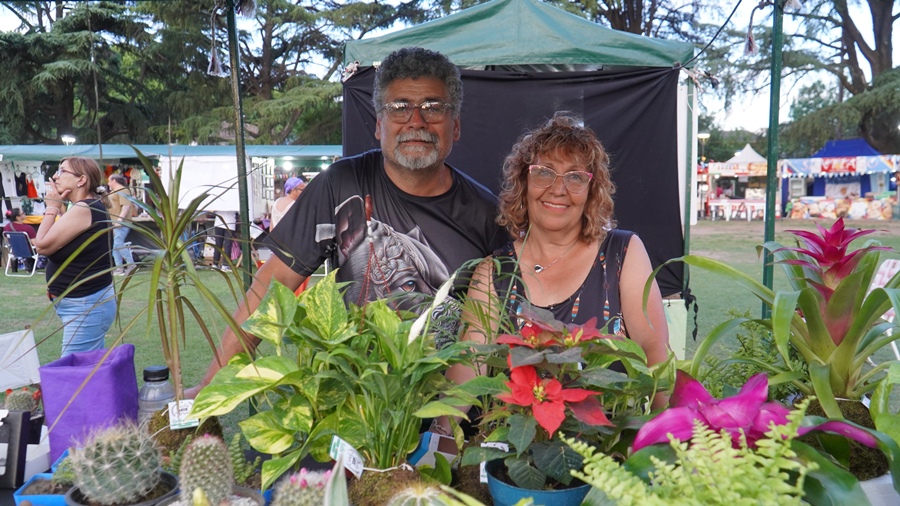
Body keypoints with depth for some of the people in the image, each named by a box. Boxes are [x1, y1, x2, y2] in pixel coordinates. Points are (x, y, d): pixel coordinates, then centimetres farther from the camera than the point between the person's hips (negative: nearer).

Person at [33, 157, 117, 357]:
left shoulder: (83, 209, -18)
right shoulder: (92, 207, 13)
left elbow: (42, 245, -18)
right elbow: (58, 243, 17)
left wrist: (52, 207, -8)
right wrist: (60, 208, 6)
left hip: (86, 306, -11)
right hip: (88, 302, 11)